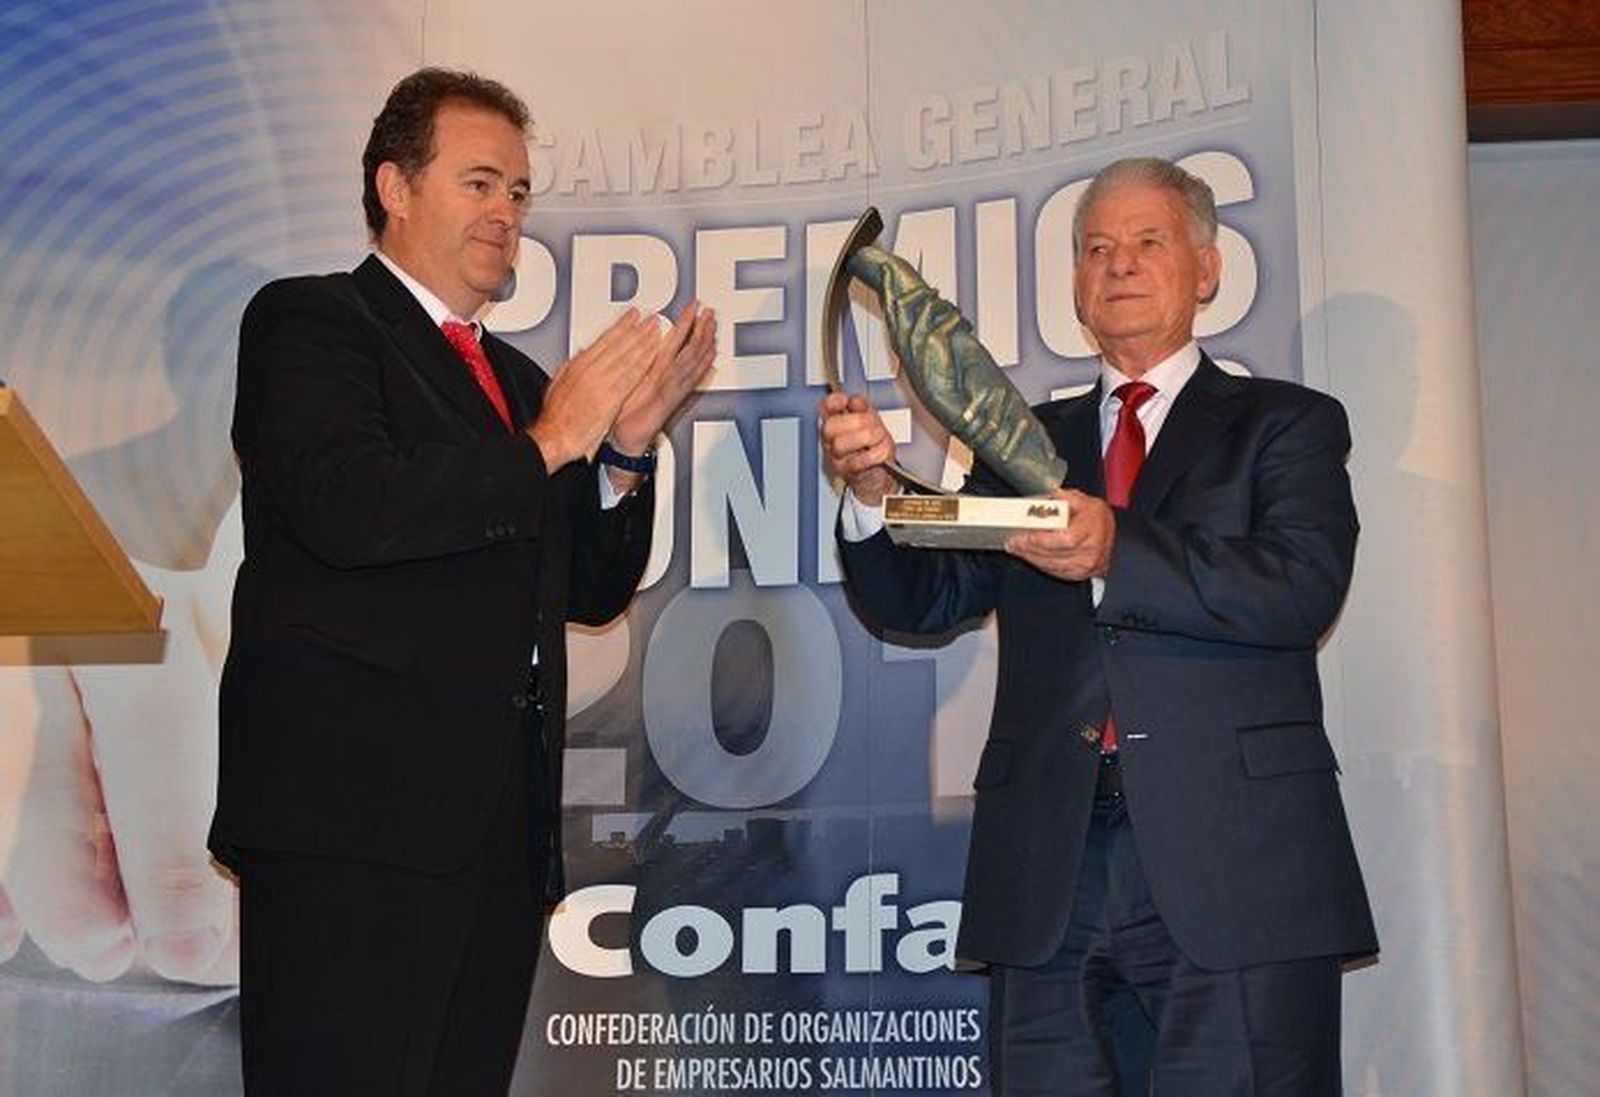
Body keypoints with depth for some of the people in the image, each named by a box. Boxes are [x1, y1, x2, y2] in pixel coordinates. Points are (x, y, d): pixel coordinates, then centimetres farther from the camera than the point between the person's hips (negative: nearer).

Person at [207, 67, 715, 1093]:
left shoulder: (520, 377, 23)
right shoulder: (306, 320, 2)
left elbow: (592, 590, 20)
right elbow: (344, 510, -17)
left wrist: (627, 442, 4)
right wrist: (546, 444, -10)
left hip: (501, 819, 7)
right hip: (354, 809, -7)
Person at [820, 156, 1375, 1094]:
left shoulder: (1286, 424, 9)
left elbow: (1304, 589, -8)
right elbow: (924, 603, 12)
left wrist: (1116, 552, -20)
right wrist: (875, 493, -8)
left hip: (1234, 872, -2)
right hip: (1050, 872, 3)